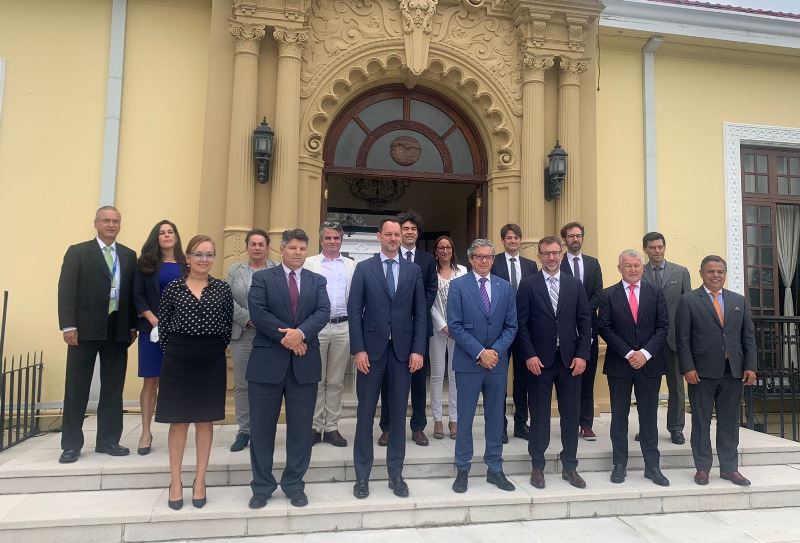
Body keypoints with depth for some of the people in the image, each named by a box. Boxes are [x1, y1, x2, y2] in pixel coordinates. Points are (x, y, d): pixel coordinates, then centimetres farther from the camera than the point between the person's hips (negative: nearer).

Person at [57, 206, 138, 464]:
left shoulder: (129, 255, 11)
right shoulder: (78, 252, 1)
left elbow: (132, 292, 10)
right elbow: (66, 290, -5)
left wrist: (133, 325, 5)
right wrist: (68, 325, -12)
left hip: (118, 331, 3)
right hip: (85, 329, -3)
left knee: (113, 388, 8)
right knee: (77, 388, 5)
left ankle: (108, 440, 19)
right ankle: (71, 444, 15)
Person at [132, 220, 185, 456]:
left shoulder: (185, 265, 8)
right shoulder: (146, 263, 6)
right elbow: (137, 295, 0)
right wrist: (153, 320, -12)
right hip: (152, 328, -1)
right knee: (150, 380, 1)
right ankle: (146, 433, 10)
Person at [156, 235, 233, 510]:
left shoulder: (222, 288, 3)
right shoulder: (173, 287, 2)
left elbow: (228, 325, 6)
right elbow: (163, 324, 6)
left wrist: (216, 350, 3)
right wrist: (172, 351, 3)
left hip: (212, 360, 1)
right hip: (178, 359, 0)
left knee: (205, 420, 8)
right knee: (178, 421, 6)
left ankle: (200, 481, 20)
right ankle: (175, 482, 18)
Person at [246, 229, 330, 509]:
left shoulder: (317, 281, 10)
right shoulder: (262, 278, 3)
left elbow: (323, 312, -4)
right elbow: (257, 312, -10)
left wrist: (300, 333, -21)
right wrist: (287, 336, -15)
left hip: (304, 363, 2)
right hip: (268, 361, -2)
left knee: (301, 428, 8)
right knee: (262, 428, 6)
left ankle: (294, 484, 23)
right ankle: (262, 486, 21)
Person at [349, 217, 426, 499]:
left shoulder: (413, 270, 7)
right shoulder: (364, 268, 2)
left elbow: (420, 312, 5)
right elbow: (354, 311, -2)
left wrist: (418, 350, -3)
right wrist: (358, 349, -9)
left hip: (402, 349, 2)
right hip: (372, 348, -1)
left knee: (398, 413, 9)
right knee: (366, 413, 5)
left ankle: (396, 474, 21)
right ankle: (362, 475, 18)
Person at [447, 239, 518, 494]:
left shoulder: (505, 287, 7)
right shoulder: (458, 285, -3)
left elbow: (511, 326, 5)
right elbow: (455, 326, -9)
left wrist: (495, 351, -9)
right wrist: (480, 353, -14)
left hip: (498, 362, 3)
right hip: (468, 363, -3)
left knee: (496, 418, 12)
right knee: (465, 418, 6)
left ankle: (495, 469, 24)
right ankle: (462, 470, 19)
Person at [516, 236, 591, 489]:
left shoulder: (574, 284, 7)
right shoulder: (528, 284, -1)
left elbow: (585, 321, 5)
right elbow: (521, 323, -4)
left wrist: (582, 355, -3)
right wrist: (529, 355, -11)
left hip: (570, 359, 3)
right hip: (539, 360, -2)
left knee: (571, 414, 9)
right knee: (539, 415, 6)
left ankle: (569, 466, 23)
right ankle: (537, 465, 20)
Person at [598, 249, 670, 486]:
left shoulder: (655, 293, 6)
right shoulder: (608, 295, 1)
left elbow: (663, 326, 1)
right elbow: (604, 328, -5)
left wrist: (645, 353, -11)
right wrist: (628, 353, -12)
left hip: (649, 363, 1)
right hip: (619, 364, -1)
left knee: (649, 416, 8)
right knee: (619, 416, 7)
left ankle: (652, 466, 18)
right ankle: (619, 465, 17)